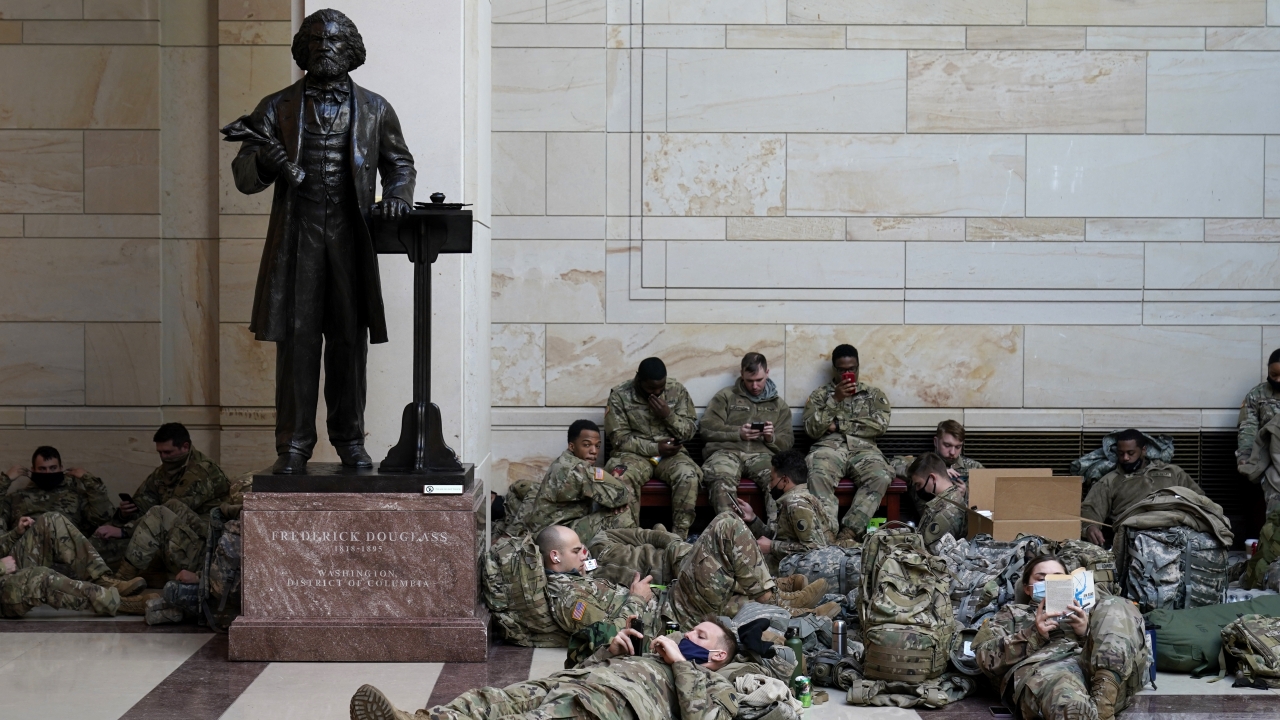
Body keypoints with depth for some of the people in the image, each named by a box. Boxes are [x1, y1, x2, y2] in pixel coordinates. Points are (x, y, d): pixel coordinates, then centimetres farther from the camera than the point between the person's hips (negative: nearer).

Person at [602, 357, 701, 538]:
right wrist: (655, 448, -16)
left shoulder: (678, 391, 1)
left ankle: (680, 536, -24)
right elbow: (620, 438, -8)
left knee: (688, 475, -31)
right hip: (635, 453, -2)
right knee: (622, 477, -35)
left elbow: (690, 430, 3)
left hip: (671, 453, 2)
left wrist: (668, 416, -16)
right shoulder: (620, 395, -6)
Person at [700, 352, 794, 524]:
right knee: (721, 478, -40)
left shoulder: (779, 404, 25)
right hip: (726, 451, -1)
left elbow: (787, 442, 19)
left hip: (762, 454, 2)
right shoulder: (725, 397, 19)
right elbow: (707, 428, 7)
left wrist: (772, 438, -5)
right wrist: (738, 433, -7)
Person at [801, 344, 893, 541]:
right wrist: (835, 400, -5)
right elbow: (812, 430, 3)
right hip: (829, 447, -1)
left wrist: (839, 425, -1)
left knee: (880, 477, -35)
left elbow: (880, 425, 3)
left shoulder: (873, 394, 21)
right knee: (818, 475, -38)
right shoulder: (820, 395, 19)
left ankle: (849, 531, -40)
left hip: (863, 449, 1)